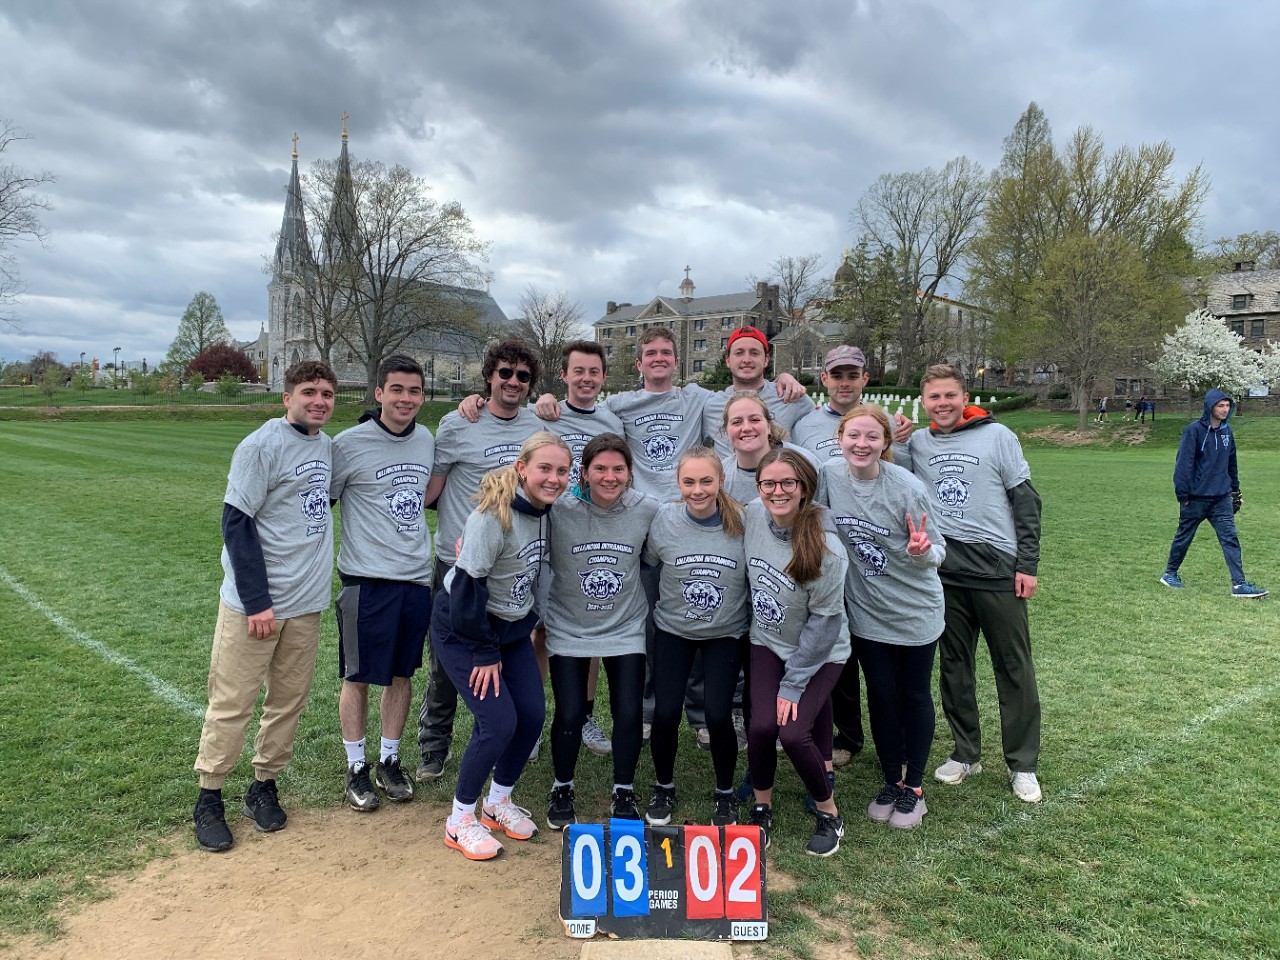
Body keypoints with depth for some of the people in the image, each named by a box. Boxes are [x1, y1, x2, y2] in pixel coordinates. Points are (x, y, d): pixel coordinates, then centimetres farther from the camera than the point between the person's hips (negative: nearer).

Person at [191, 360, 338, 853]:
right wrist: (257, 602, -17)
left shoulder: (328, 446, 10)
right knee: (232, 703, 3)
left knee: (290, 699, 12)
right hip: (253, 604, -6)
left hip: (306, 603, 6)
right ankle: (209, 799, 19)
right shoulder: (262, 445, -12)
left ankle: (264, 786, 28)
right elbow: (236, 522, -14)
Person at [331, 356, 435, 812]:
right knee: (359, 676, 6)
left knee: (402, 674, 14)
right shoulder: (349, 444, -10)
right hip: (367, 578, -5)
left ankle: (389, 762, 30)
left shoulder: (426, 439, 7)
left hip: (417, 577, 5)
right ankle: (356, 769, 23)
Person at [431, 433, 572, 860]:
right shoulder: (493, 515, -27)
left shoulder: (545, 512, -5)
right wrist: (485, 652, -18)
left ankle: (498, 802, 27)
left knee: (533, 714, 3)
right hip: (462, 629, -7)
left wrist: (530, 621, 8)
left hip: (512, 626, 7)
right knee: (499, 722, -12)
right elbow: (467, 585, -25)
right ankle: (460, 820, 9)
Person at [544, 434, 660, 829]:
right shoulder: (560, 511, -15)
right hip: (569, 629, -1)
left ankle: (624, 793, 24)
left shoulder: (648, 510, -10)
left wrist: (645, 603, 8)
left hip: (626, 629, 1)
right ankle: (562, 790, 26)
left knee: (629, 714, -2)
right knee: (570, 714, -3)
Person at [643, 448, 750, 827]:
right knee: (665, 713, -6)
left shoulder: (742, 522, -16)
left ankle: (725, 793, 20)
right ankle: (663, 788, 24)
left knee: (718, 715, -9)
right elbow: (648, 566, 3)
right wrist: (663, 607, 7)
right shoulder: (664, 518, -14)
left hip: (726, 633, -1)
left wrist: (753, 623, 2)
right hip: (673, 630, 1)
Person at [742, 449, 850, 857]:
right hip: (767, 643, 4)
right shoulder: (751, 516, -14)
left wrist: (792, 685, -16)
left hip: (820, 653, -4)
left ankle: (828, 812, 13)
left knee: (793, 732, -16)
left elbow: (824, 622, -20)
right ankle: (761, 808, 15)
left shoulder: (827, 548, -28)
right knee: (761, 726, -13)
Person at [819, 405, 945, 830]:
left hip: (915, 610, -2)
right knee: (880, 696, 12)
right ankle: (892, 780, 31)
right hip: (867, 611, 3)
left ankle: (914, 787, 29)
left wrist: (921, 551, -34)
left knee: (914, 696, 12)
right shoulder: (829, 475, -11)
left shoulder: (907, 488, -21)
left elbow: (936, 552, -13)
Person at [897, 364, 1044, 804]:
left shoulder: (997, 436, -1)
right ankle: (965, 753, 27)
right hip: (943, 572, 3)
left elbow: (1025, 501, 0)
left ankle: (1022, 764, 17)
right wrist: (889, 445, -2)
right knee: (954, 665, 11)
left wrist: (1028, 564, -5)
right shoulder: (916, 443, 6)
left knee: (1014, 668, 4)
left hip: (998, 569, -3)